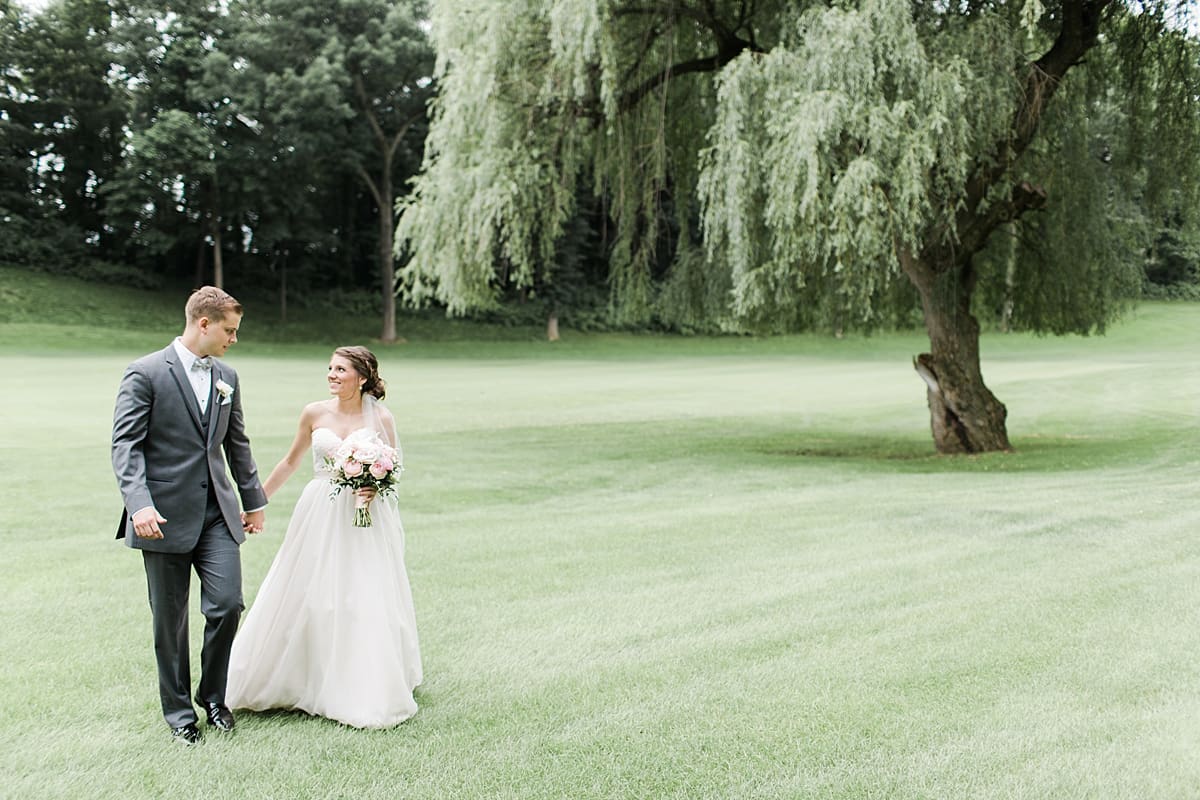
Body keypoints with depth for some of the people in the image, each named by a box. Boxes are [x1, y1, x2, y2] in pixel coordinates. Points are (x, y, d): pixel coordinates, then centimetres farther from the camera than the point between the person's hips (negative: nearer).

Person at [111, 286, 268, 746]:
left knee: (227, 604, -4)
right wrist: (140, 503, -23)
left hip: (216, 513, 5)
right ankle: (178, 711, 21)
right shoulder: (146, 373, -7)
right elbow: (126, 445, -12)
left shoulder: (226, 377, 11)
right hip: (165, 516, -4)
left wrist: (253, 500, 22)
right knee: (170, 620, 5)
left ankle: (212, 696, 19)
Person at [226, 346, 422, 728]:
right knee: (305, 599, 7)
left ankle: (365, 693, 15)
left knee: (365, 603, -1)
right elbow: (291, 461, 13)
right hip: (319, 516, 2)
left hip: (365, 521, -2)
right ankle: (298, 680, 25)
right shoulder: (314, 413, 0)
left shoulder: (381, 418, -5)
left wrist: (376, 488, -17)